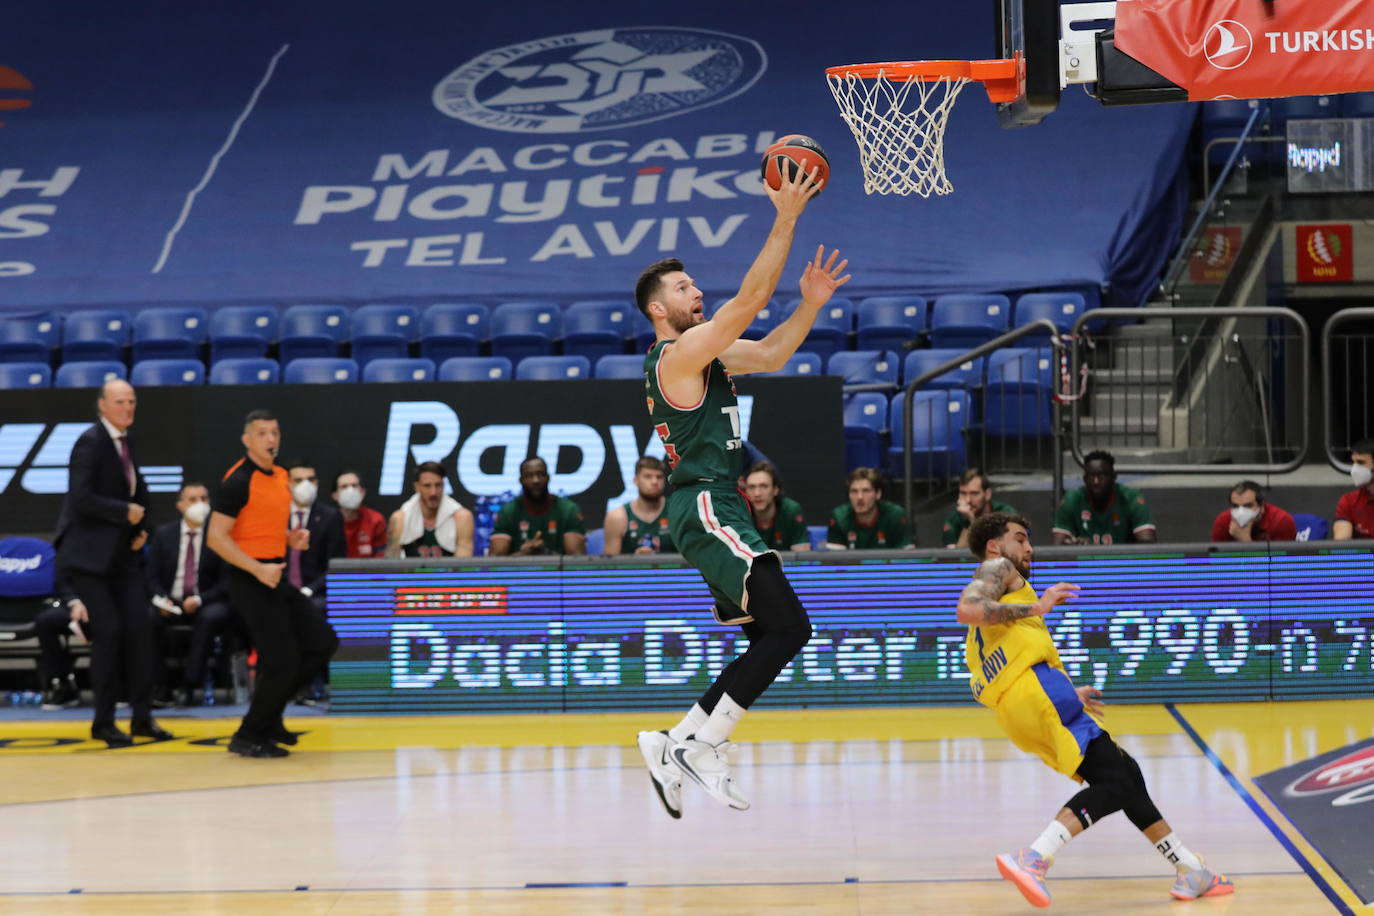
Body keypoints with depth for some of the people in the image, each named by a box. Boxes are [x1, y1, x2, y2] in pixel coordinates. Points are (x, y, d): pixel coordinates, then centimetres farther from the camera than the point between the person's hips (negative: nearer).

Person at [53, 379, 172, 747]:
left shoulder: (125, 444, 12)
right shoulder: (91, 442, -13)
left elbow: (138, 493, 24)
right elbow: (80, 498, -24)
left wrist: (141, 529, 7)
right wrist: (125, 512, -19)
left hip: (121, 552, 8)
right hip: (88, 552, -8)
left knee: (140, 626, -1)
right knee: (108, 628, -11)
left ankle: (142, 716, 6)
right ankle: (103, 722, -1)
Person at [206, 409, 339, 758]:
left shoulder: (280, 475, 11)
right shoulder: (238, 481, -15)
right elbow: (216, 537, -19)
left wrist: (291, 537, 5)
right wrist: (258, 570, -25)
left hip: (274, 577, 9)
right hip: (249, 581, -9)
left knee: (322, 643, 9)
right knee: (282, 661, -10)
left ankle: (268, 715, 19)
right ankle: (248, 736, 6)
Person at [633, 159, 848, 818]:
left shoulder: (702, 355, 19)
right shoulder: (678, 354, -10)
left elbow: (769, 354, 26)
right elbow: (748, 302, -18)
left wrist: (811, 304, 11)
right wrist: (785, 222, -18)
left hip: (718, 511, 10)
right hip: (705, 508, -10)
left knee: (771, 639, 10)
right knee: (789, 627, -17)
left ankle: (675, 745, 11)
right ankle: (702, 747, -15)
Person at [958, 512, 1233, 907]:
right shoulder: (997, 569, 7)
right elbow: (967, 609, -14)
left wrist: (1069, 695, 36)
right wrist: (1035, 607, -10)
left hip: (1018, 712, 10)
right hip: (1036, 686, -10)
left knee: (1126, 773, 15)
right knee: (1115, 783, -18)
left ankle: (1192, 871, 17)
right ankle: (1032, 859, -36)